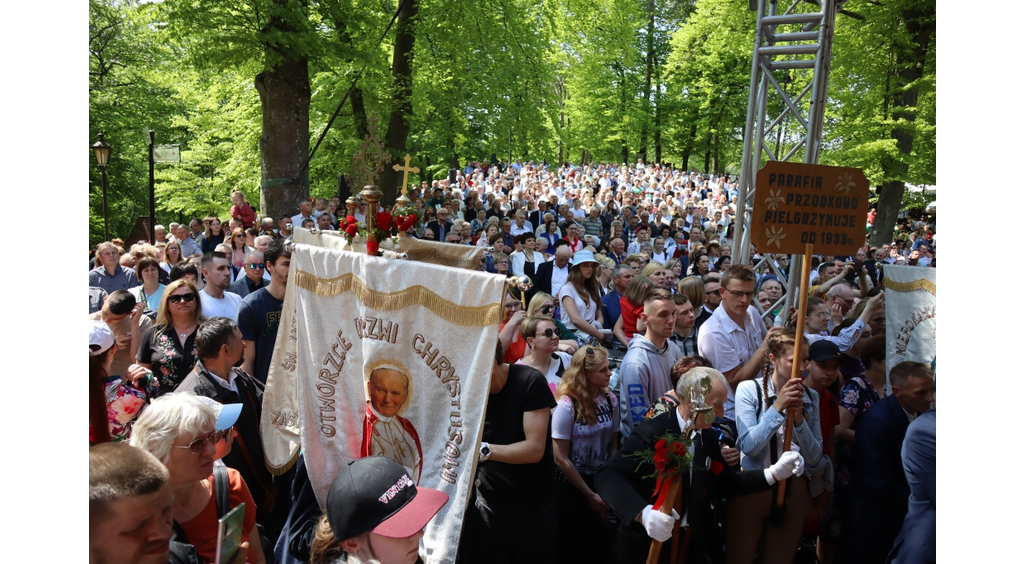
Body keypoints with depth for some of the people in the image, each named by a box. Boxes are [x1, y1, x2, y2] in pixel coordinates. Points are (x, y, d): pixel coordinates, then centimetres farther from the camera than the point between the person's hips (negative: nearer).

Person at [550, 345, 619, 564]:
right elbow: (561, 459, -17)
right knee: (570, 545, 11)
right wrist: (590, 495, -11)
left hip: (601, 480, 4)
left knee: (601, 544, 12)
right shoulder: (567, 406, -21)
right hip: (571, 484, -4)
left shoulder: (610, 400, -7)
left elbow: (613, 445, 2)